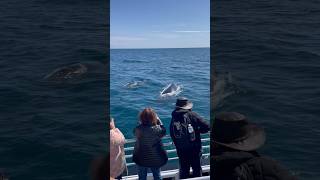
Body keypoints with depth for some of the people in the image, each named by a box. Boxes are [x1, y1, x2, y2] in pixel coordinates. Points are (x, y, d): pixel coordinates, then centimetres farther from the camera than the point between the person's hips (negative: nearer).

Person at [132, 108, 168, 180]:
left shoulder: (138, 129, -22)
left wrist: (141, 123, 0)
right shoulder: (157, 129, -24)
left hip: (141, 158, 1)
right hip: (155, 158, 0)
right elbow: (163, 131, -1)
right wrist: (158, 120, -1)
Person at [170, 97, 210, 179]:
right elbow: (207, 127, -14)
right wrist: (197, 131, 3)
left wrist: (178, 146, 13)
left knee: (183, 170, 18)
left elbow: (172, 136, 2)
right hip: (195, 149, -2)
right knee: (197, 169, 15)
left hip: (181, 151, 3)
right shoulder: (192, 115, -12)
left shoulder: (173, 119, -2)